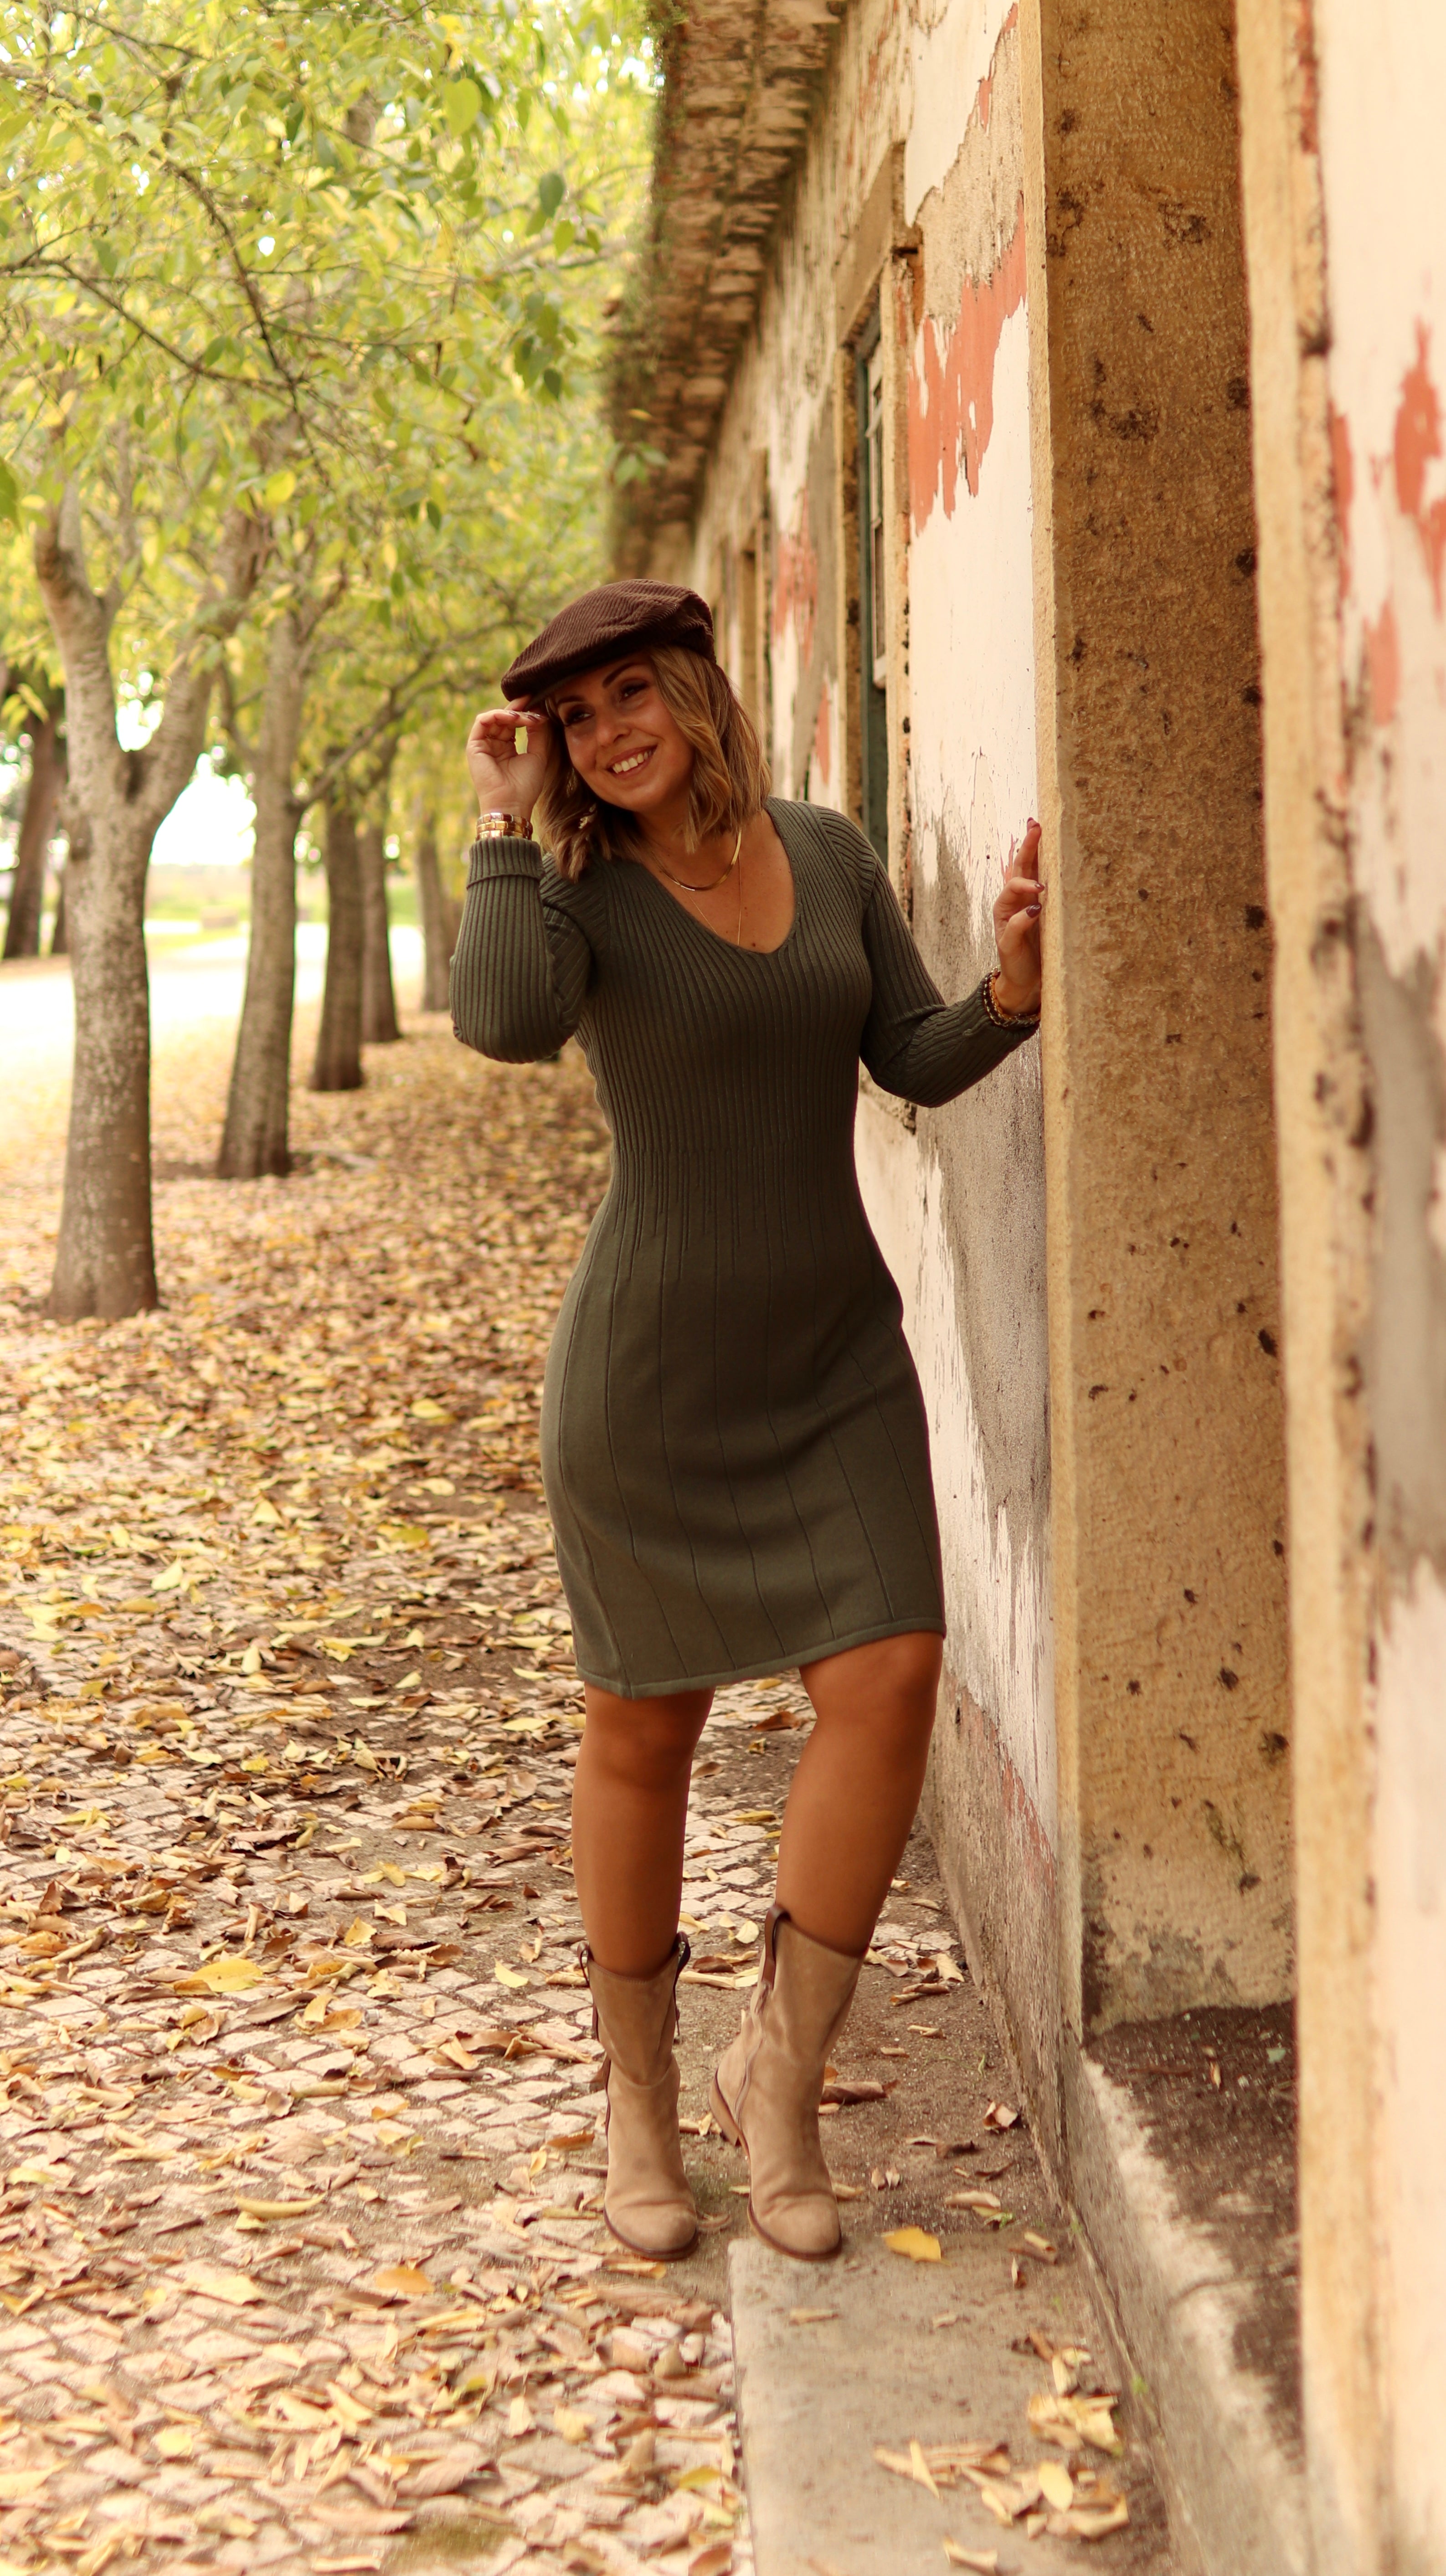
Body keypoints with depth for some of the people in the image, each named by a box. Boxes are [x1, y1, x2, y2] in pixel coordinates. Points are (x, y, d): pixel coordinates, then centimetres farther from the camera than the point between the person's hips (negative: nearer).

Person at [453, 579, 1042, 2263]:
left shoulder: (826, 849, 6)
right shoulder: (579, 889, -7)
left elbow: (917, 1064, 6)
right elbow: (505, 1023, -30)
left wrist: (1015, 984, -12)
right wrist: (504, 820, -19)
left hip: (837, 1360, 3)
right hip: (654, 1367, -3)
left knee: (889, 1683, -11)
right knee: (643, 1729, 6)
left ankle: (778, 2072, 7)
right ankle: (639, 2096, 26)